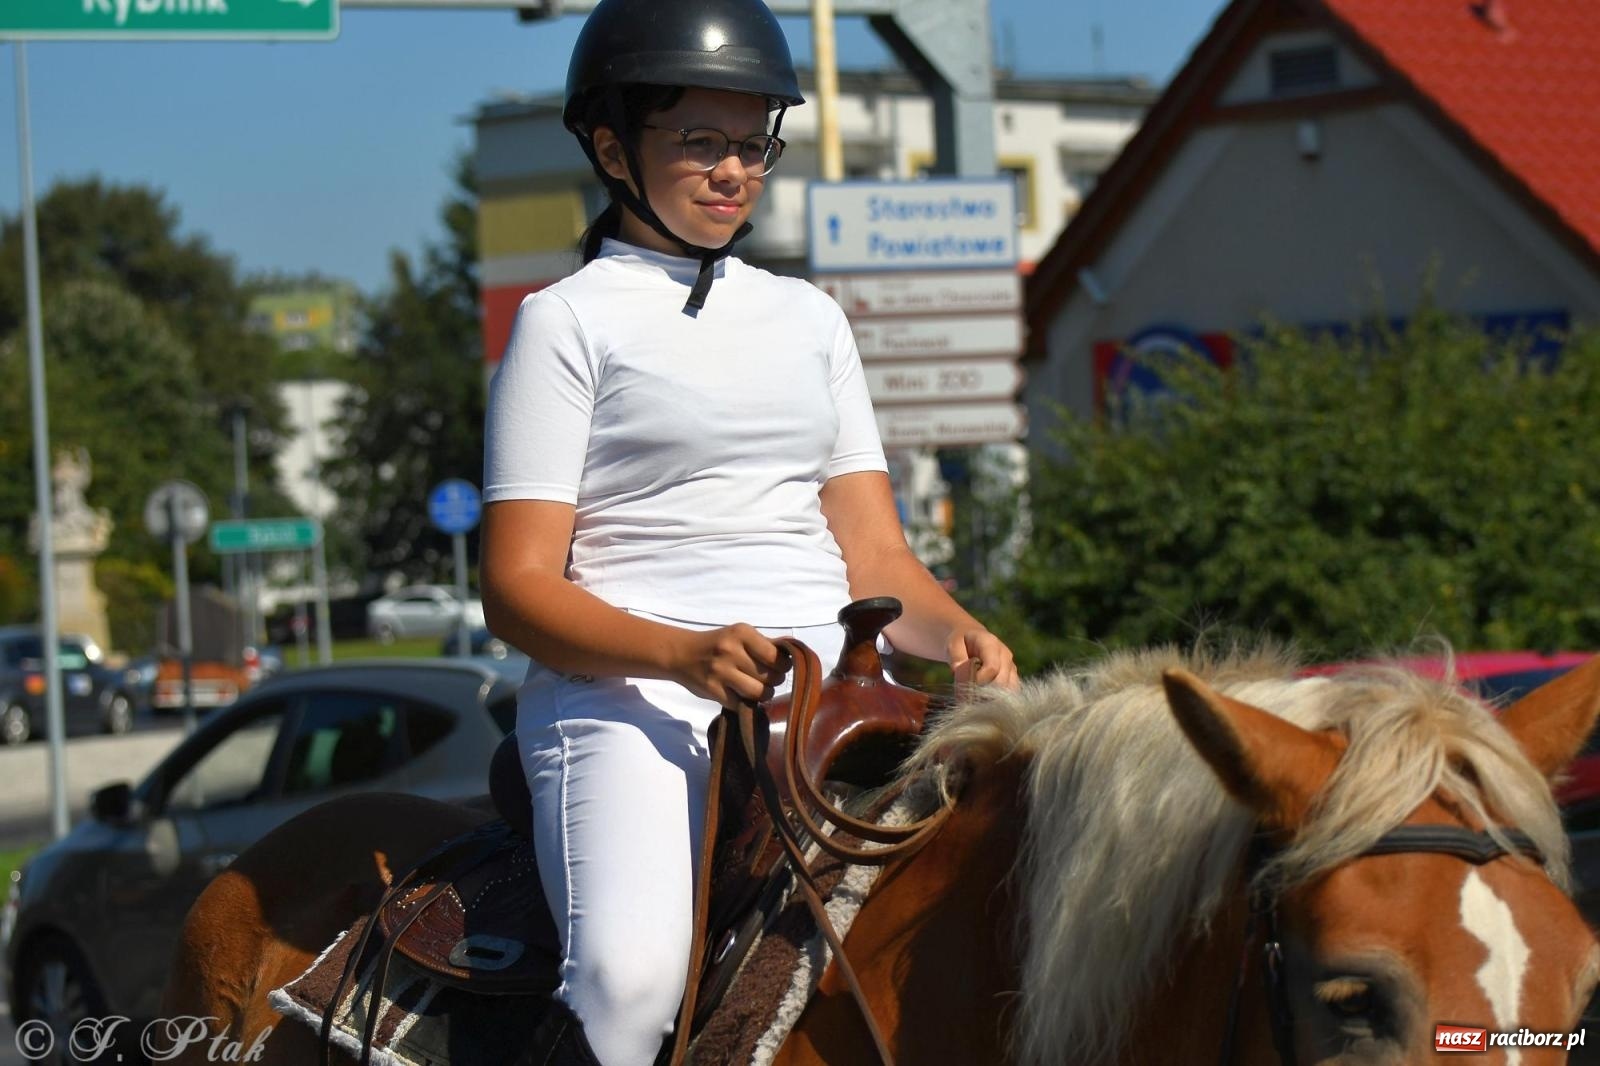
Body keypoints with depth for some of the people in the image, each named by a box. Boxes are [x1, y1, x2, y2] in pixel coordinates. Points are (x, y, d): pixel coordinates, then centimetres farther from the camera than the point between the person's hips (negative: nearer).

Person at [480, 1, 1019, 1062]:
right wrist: (688, 654, -19)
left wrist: (958, 634, -4)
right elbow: (518, 587, -2)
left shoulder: (809, 318, 23)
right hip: (628, 691, -5)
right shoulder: (568, 322, 7)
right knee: (632, 974, -32)